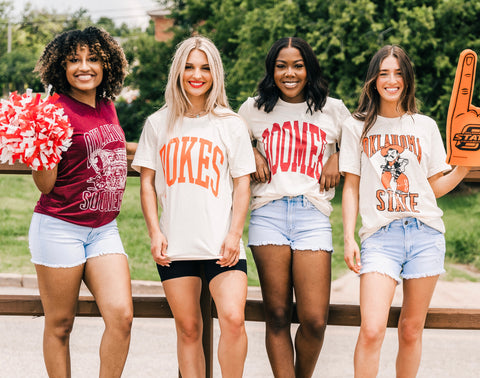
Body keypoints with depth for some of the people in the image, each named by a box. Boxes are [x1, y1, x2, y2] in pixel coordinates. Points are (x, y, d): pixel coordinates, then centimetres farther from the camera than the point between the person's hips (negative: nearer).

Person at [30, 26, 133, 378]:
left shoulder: (107, 106, 11)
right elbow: (46, 184, -11)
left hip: (104, 228, 6)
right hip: (60, 227, -5)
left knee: (122, 315, -8)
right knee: (60, 324, 3)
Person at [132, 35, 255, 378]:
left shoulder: (231, 125, 6)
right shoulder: (158, 124, 10)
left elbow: (242, 184, 5)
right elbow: (147, 182, 11)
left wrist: (234, 234, -6)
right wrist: (154, 231, 0)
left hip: (221, 243, -2)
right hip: (175, 245, 2)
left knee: (233, 320, -16)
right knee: (188, 328, 5)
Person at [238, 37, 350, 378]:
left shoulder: (333, 110, 12)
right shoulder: (254, 109, 14)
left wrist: (337, 158, 7)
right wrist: (252, 153, 10)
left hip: (312, 214, -1)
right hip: (268, 212, 1)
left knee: (315, 320, -7)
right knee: (277, 316, -1)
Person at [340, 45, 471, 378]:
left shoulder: (425, 126, 13)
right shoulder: (357, 127, 10)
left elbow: (436, 187, 14)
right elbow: (351, 187, 9)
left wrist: (464, 166, -3)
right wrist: (348, 238, 0)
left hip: (425, 234, 2)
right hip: (380, 234, -2)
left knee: (411, 330, 4)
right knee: (371, 331, -16)